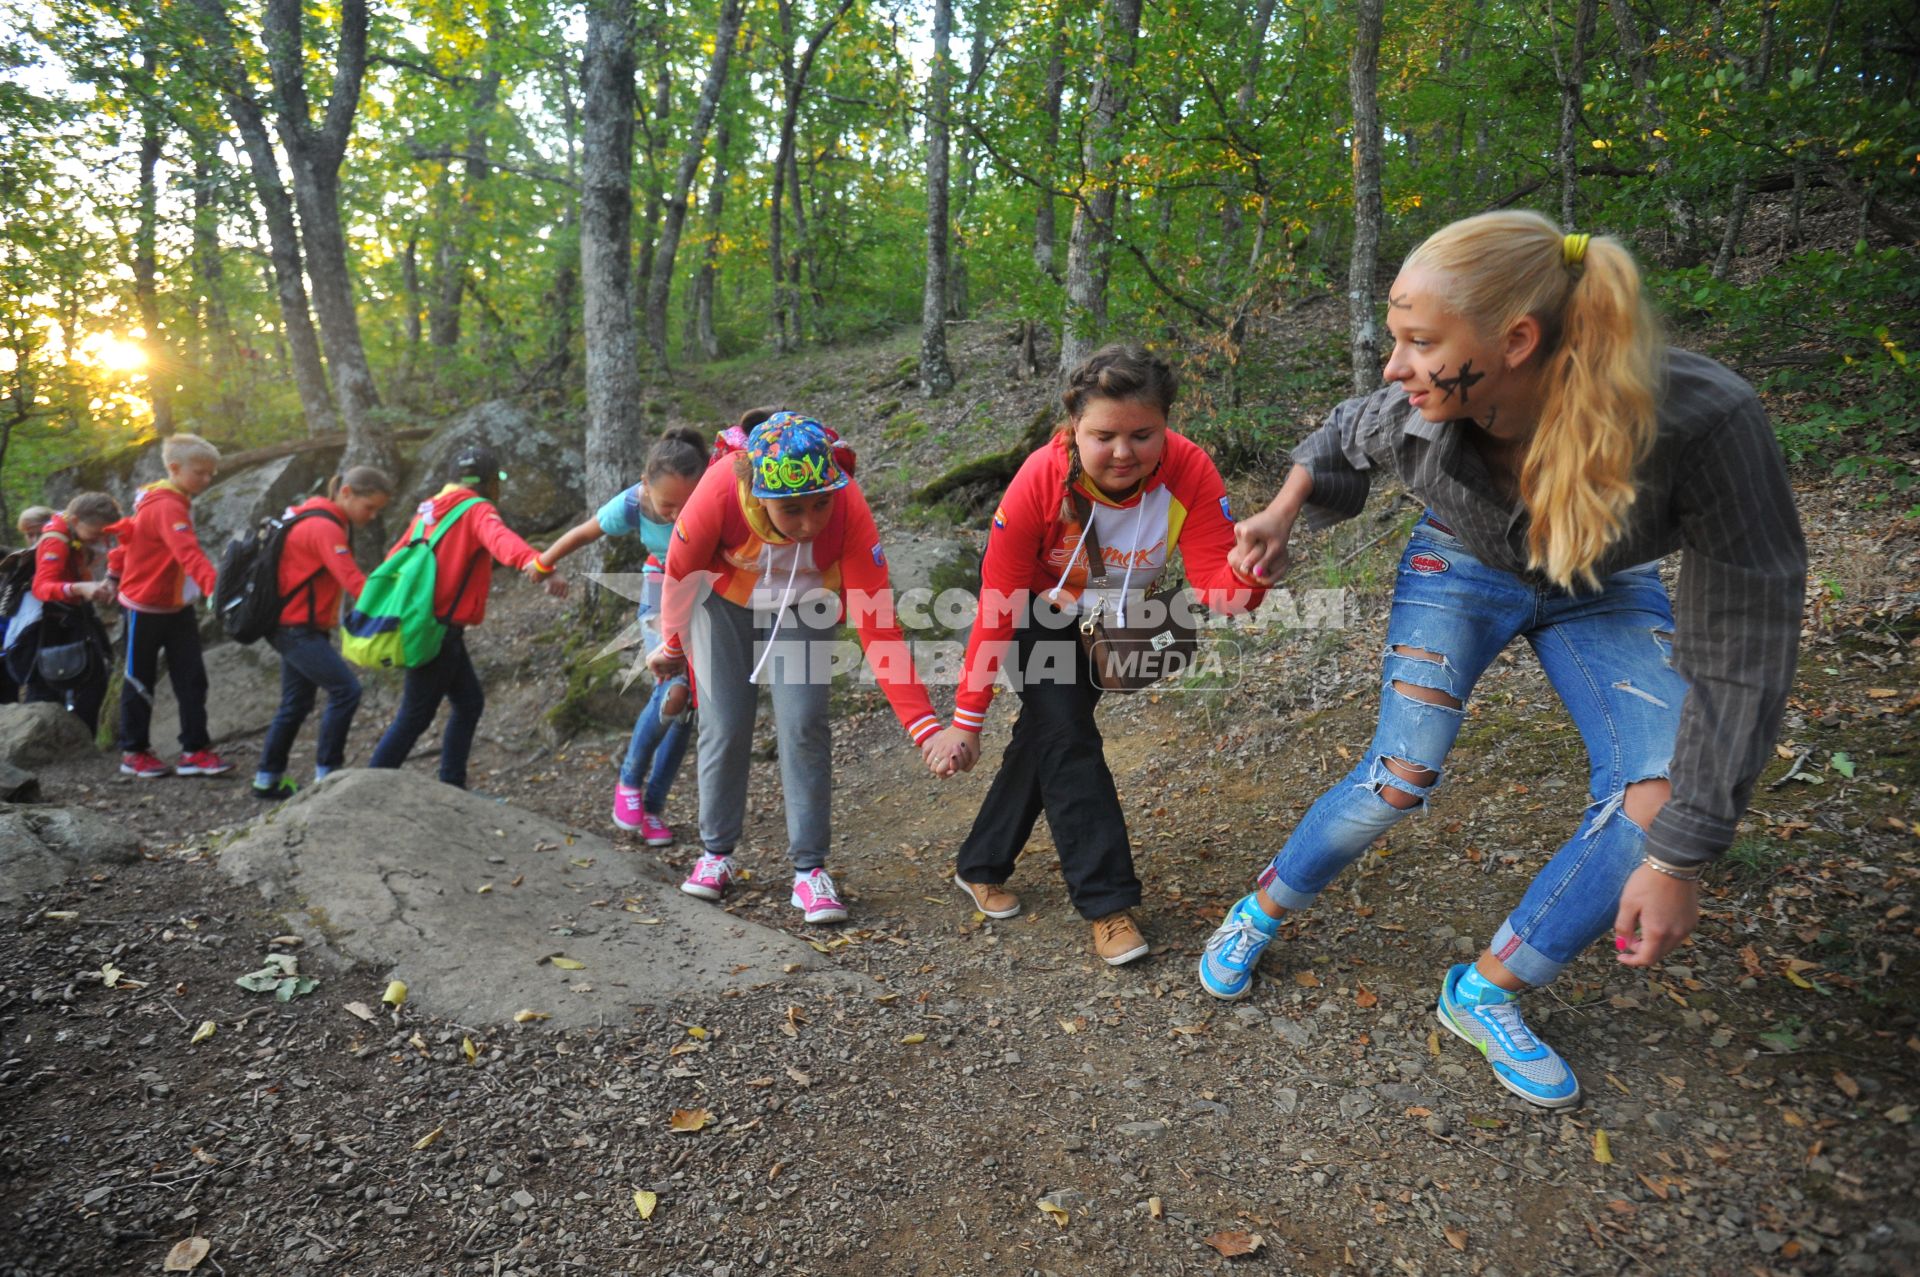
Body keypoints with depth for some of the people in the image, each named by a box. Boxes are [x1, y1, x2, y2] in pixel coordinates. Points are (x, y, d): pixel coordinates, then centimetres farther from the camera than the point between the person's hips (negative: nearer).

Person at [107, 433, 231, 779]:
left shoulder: (175, 503, 7)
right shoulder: (167, 508, -22)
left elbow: (132, 532, 18)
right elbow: (189, 554, -37)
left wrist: (116, 570, 25)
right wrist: (215, 587, -48)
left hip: (179, 607, 8)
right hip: (146, 608, -8)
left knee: (192, 678, 1)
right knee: (140, 680, 6)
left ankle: (195, 750, 2)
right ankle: (133, 752, 19)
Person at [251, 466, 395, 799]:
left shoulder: (322, 520, 11)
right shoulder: (325, 528, -20)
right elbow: (354, 582, -30)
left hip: (298, 627, 10)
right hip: (296, 629, -10)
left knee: (296, 703, 15)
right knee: (346, 689, -14)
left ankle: (267, 780, 26)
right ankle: (326, 775, -6)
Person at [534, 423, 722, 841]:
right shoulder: (632, 505, -24)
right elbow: (583, 533, -4)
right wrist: (542, 563, 12)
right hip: (663, 596, 0)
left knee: (684, 705, 1)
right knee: (677, 689, -24)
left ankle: (654, 804, 21)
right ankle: (629, 782, 2)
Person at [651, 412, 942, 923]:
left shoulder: (849, 508, -36)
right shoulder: (720, 491, -37)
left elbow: (877, 621, -37)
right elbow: (680, 572, -16)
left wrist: (923, 725, -44)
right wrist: (671, 644, 2)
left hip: (804, 604, 0)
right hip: (725, 600, 0)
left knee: (803, 726, -12)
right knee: (724, 728, 0)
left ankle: (810, 869, 1)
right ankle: (715, 853, 21)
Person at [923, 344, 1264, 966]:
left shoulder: (1190, 471, -31)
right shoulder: (1040, 480, -34)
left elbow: (1214, 583, -30)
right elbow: (998, 606, -27)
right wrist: (967, 719, -25)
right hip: (1041, 613, -2)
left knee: (1045, 734, 9)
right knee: (1066, 737, -17)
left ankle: (980, 868, 28)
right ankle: (1108, 902, -6)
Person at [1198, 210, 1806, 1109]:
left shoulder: (1700, 422, -40)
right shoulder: (1411, 415, -32)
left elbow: (1739, 652, -30)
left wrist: (1681, 858, -28)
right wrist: (1280, 516, -17)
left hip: (1602, 592, 0)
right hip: (1461, 568, 0)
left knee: (1657, 807, -15)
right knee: (1400, 779, -11)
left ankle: (1482, 995, 5)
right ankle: (1257, 917, 14)